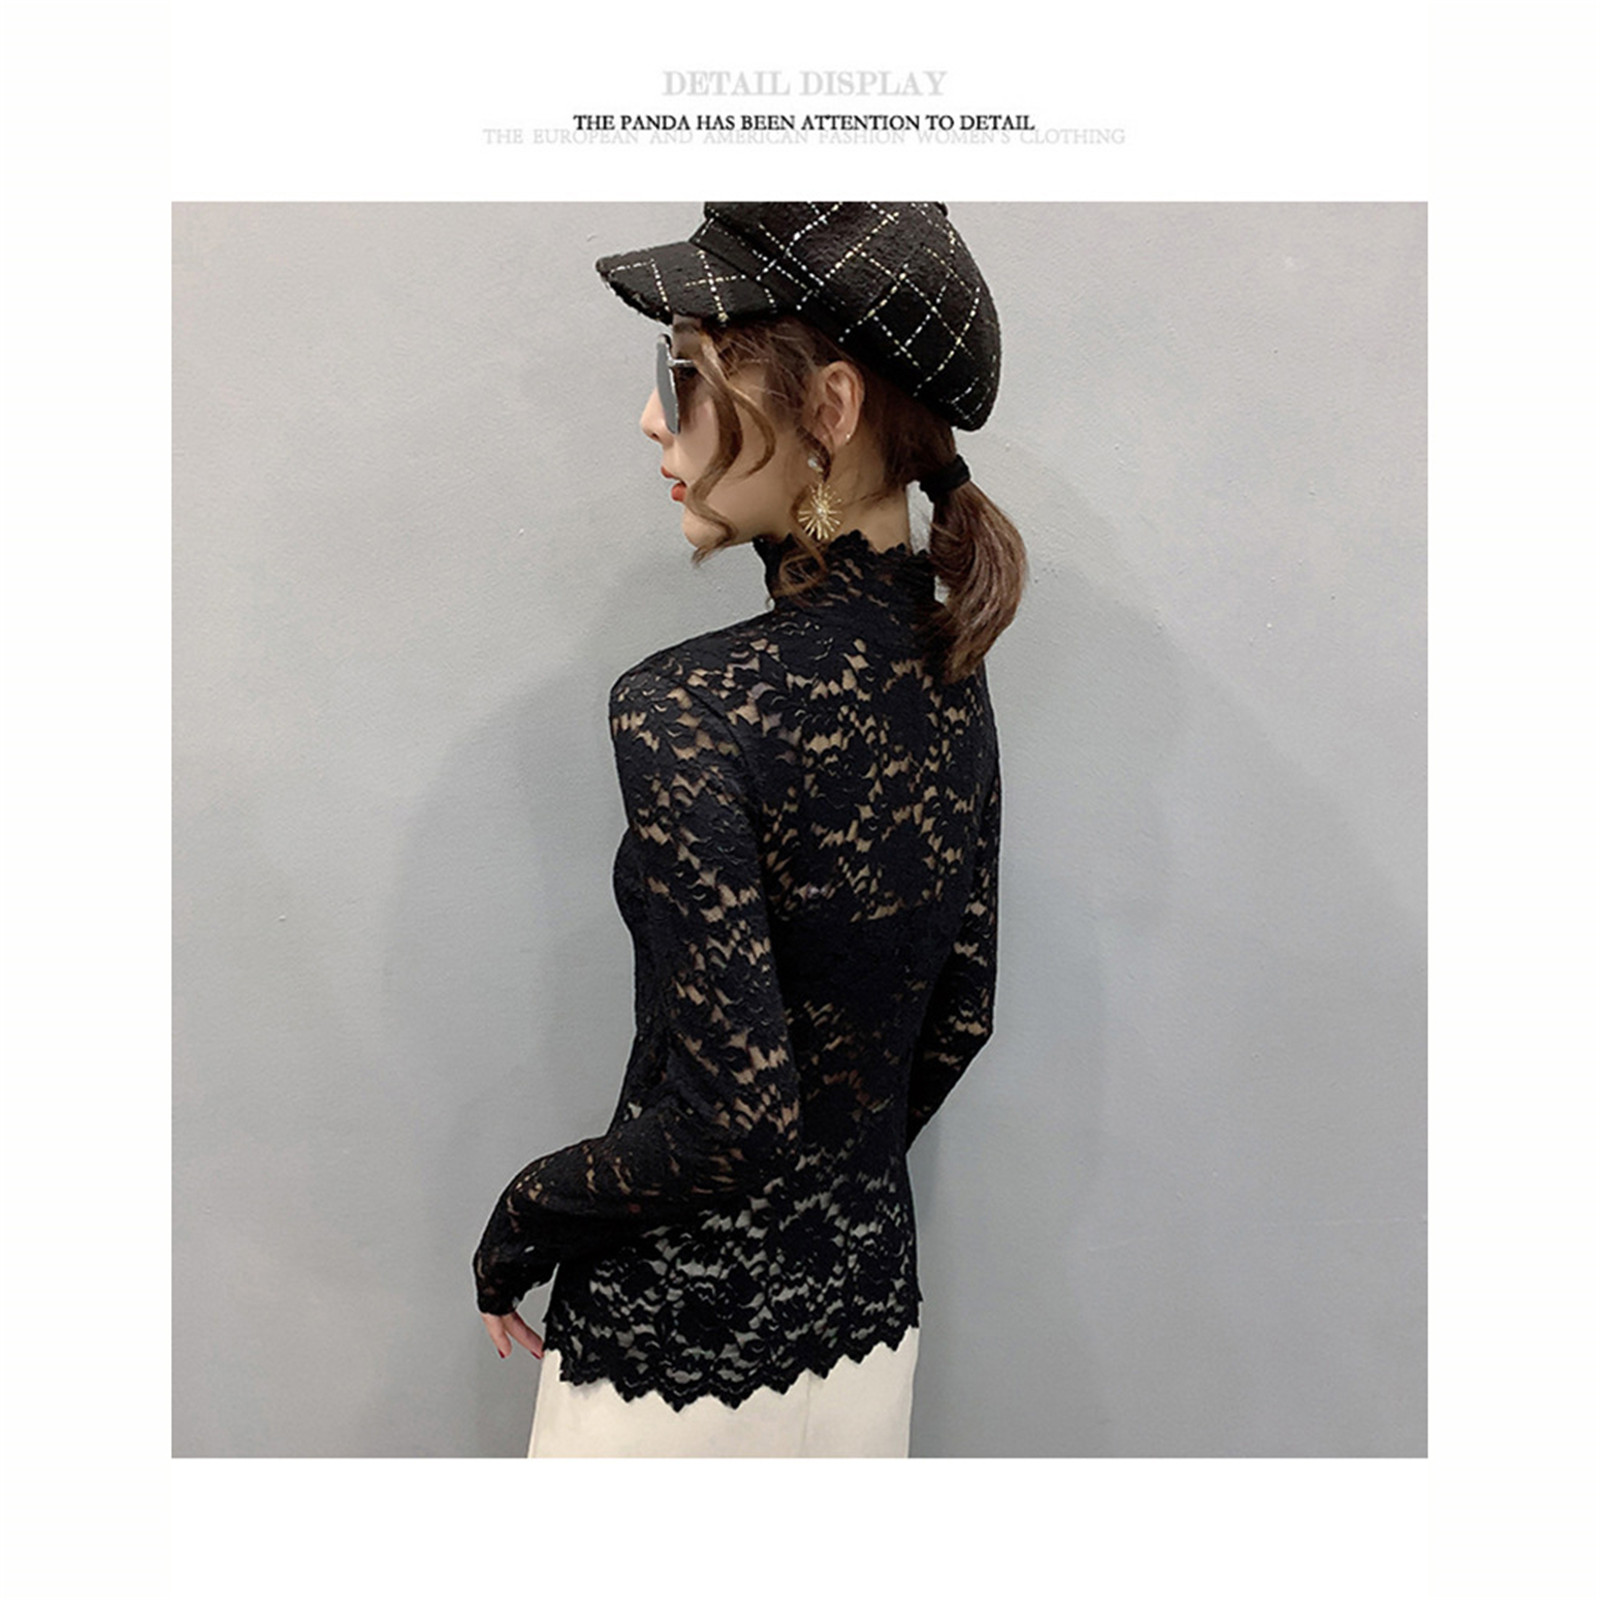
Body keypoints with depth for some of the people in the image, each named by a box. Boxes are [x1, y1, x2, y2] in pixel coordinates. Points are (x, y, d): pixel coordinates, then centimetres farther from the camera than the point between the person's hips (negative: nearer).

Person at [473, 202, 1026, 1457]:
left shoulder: (688, 708, -26)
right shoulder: (946, 670, -4)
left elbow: (733, 1109, -25)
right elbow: (958, 1016, 5)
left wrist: (528, 1216, -7)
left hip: (682, 1346, -6)